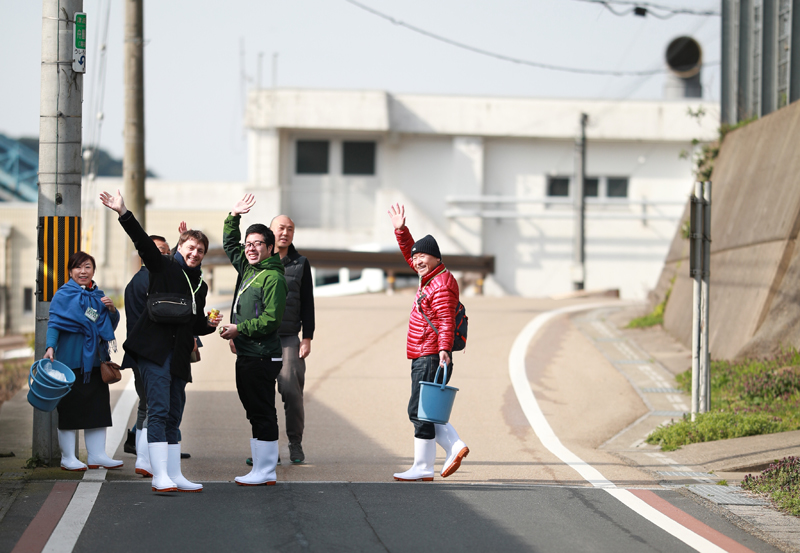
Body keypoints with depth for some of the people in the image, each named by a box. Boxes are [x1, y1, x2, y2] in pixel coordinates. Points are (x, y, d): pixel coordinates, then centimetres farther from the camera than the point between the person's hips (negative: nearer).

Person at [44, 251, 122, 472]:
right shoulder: (63, 295, -2)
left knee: (98, 405, 6)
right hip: (71, 360, -6)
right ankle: (68, 457, 4)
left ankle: (96, 455, 13)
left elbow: (112, 324, 20)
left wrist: (111, 309, -1)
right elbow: (54, 323, -9)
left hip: (95, 359, 6)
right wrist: (50, 347, -24)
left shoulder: (98, 295, 15)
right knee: (70, 407, -2)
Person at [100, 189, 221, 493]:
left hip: (178, 355, 7)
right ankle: (160, 476, -15)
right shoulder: (163, 266, 3)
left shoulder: (200, 286, 20)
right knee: (159, 411, -12)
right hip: (154, 350, -7)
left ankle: (174, 474, 13)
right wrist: (123, 213, -22)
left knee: (173, 417, 10)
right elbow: (142, 241, -10)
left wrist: (209, 324, 4)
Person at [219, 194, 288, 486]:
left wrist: (239, 329, -15)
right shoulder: (247, 269, 15)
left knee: (263, 413, -6)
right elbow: (229, 245, 32)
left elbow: (271, 320, -17)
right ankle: (260, 468, 14)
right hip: (245, 355, 9)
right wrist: (234, 217, 21)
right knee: (254, 412, 10)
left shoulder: (272, 278, -11)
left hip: (262, 357, -9)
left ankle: (266, 472, -4)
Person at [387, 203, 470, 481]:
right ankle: (455, 447, 7)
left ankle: (422, 469, -3)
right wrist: (401, 230, 21)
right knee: (424, 411, 13)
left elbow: (446, 322, -24)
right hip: (422, 357, 11)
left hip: (431, 358, -11)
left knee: (420, 411, -7)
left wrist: (444, 350, -34)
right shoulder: (430, 276, 15)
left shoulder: (442, 285, -14)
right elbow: (409, 253, 30)